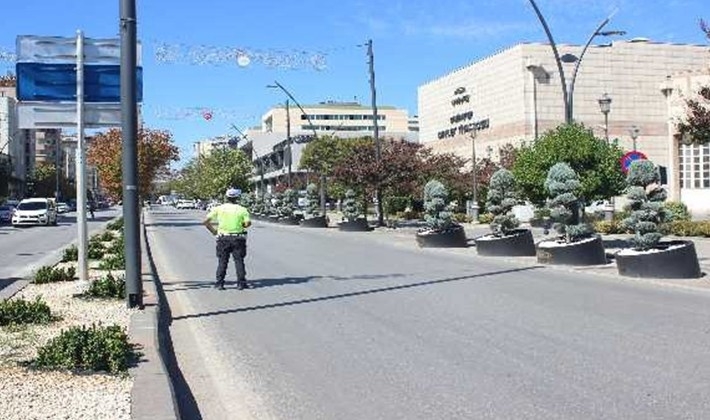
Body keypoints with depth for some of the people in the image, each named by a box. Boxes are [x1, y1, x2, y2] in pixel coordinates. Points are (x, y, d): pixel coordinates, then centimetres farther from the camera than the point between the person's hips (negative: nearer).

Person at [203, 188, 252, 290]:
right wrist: (242, 226, 9)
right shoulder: (242, 209, -3)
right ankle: (241, 283, 7)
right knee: (239, 261, 7)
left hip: (223, 238, 1)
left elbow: (206, 221, -2)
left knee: (222, 262, 8)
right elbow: (248, 223, -12)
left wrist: (213, 231, 9)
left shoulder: (219, 209, 0)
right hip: (238, 238, -1)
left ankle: (219, 283, 6)